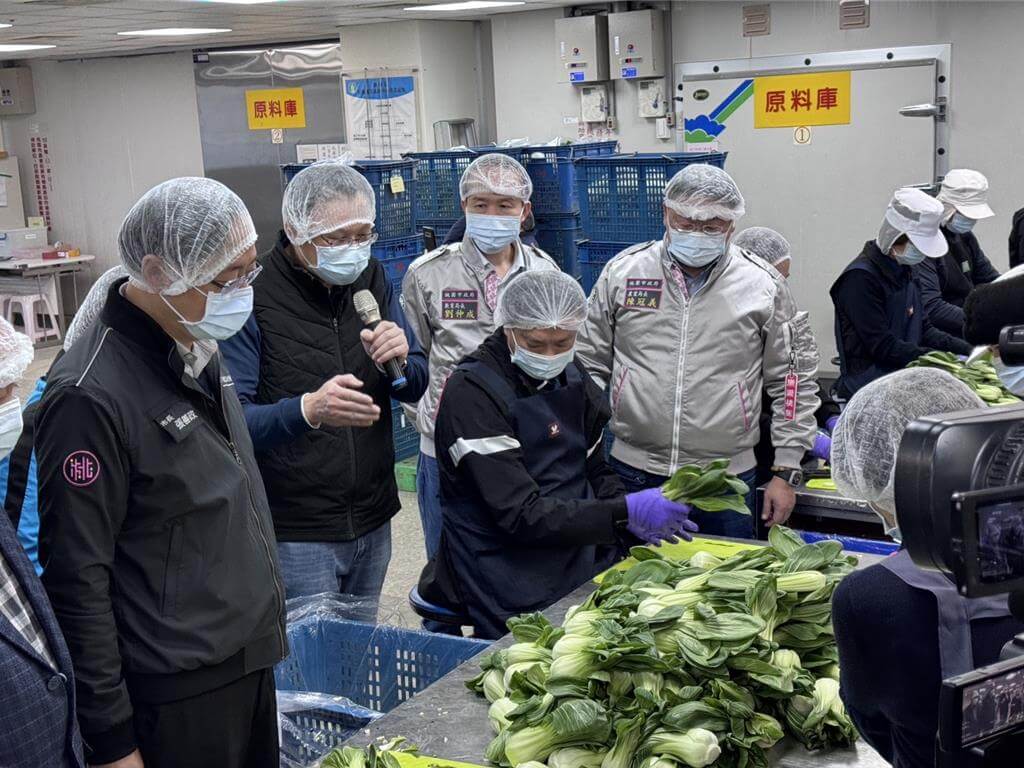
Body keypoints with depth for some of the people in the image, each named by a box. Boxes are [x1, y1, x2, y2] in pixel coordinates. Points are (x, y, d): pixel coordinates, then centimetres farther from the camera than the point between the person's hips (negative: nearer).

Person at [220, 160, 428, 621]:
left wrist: (400, 363, -14)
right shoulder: (254, 294, -14)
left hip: (372, 522, 6)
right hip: (294, 532, -6)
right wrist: (308, 410, -36)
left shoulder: (370, 278, 5)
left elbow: (416, 388, 9)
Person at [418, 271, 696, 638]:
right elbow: (521, 515, -20)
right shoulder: (472, 392, -16)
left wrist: (633, 514, -1)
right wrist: (624, 512, -25)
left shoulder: (570, 375, 7)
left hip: (583, 561, 7)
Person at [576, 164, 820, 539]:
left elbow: (793, 381, 5)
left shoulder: (763, 284, 0)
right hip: (635, 473, 1)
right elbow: (591, 365, 8)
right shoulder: (623, 271, 1)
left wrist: (786, 472, 2)